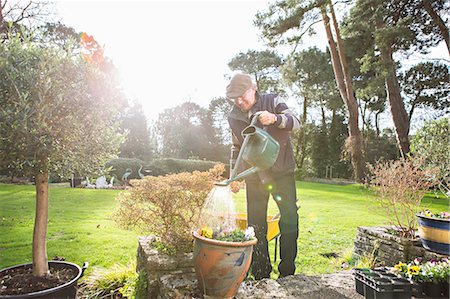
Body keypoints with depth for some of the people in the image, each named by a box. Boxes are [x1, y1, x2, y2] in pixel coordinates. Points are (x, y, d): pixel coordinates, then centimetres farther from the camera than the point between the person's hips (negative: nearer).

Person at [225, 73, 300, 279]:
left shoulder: (272, 102, -4)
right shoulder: (233, 117, 6)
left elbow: (295, 122, -17)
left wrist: (275, 118, -37)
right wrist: (233, 176, 10)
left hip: (282, 172, -2)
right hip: (254, 178, 3)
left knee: (289, 222, -3)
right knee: (256, 227, 4)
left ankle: (287, 274, 11)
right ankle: (261, 276, 16)